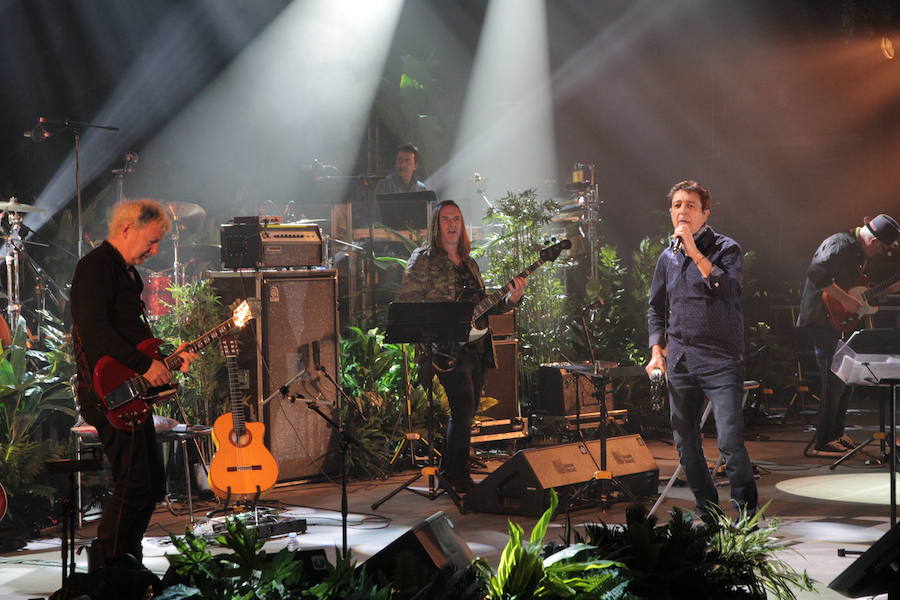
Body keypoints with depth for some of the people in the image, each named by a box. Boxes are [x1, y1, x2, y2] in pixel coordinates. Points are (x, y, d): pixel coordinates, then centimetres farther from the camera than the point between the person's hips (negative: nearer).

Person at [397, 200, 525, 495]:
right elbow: (406, 303, -10)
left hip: (475, 347, 8)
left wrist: (510, 299, 1)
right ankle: (457, 476, -4)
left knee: (466, 412, 10)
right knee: (464, 407, -15)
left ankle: (449, 474, 21)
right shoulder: (424, 259, -3)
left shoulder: (468, 263, 19)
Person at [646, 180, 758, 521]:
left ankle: (746, 516, -3)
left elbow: (729, 289, -21)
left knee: (730, 442, -14)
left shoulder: (725, 249, -2)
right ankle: (707, 515, 21)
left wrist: (696, 253, -23)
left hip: (720, 361, -5)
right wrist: (657, 351, 11)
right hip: (679, 361, 5)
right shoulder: (667, 258, 13)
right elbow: (656, 310, 23)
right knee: (685, 444, 8)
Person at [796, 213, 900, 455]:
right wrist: (845, 299, -29)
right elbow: (816, 273, -34)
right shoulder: (840, 245, -19)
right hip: (820, 320, -11)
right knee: (834, 379, -11)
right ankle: (824, 442, -6)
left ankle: (837, 434, 26)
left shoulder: (860, 251, 14)